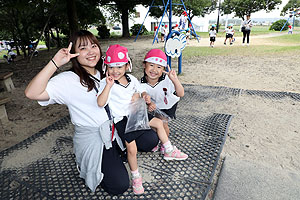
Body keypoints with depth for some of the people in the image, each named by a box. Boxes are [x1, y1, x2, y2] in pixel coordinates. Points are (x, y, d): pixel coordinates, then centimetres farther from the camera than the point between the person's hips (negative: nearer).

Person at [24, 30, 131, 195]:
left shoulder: (103, 72, 3)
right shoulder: (69, 80, -19)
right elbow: (32, 93, -31)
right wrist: (55, 63, -35)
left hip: (115, 127, 7)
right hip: (92, 138, -7)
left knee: (151, 139, 11)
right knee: (119, 186, -8)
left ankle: (115, 152, 24)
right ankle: (84, 165, 15)